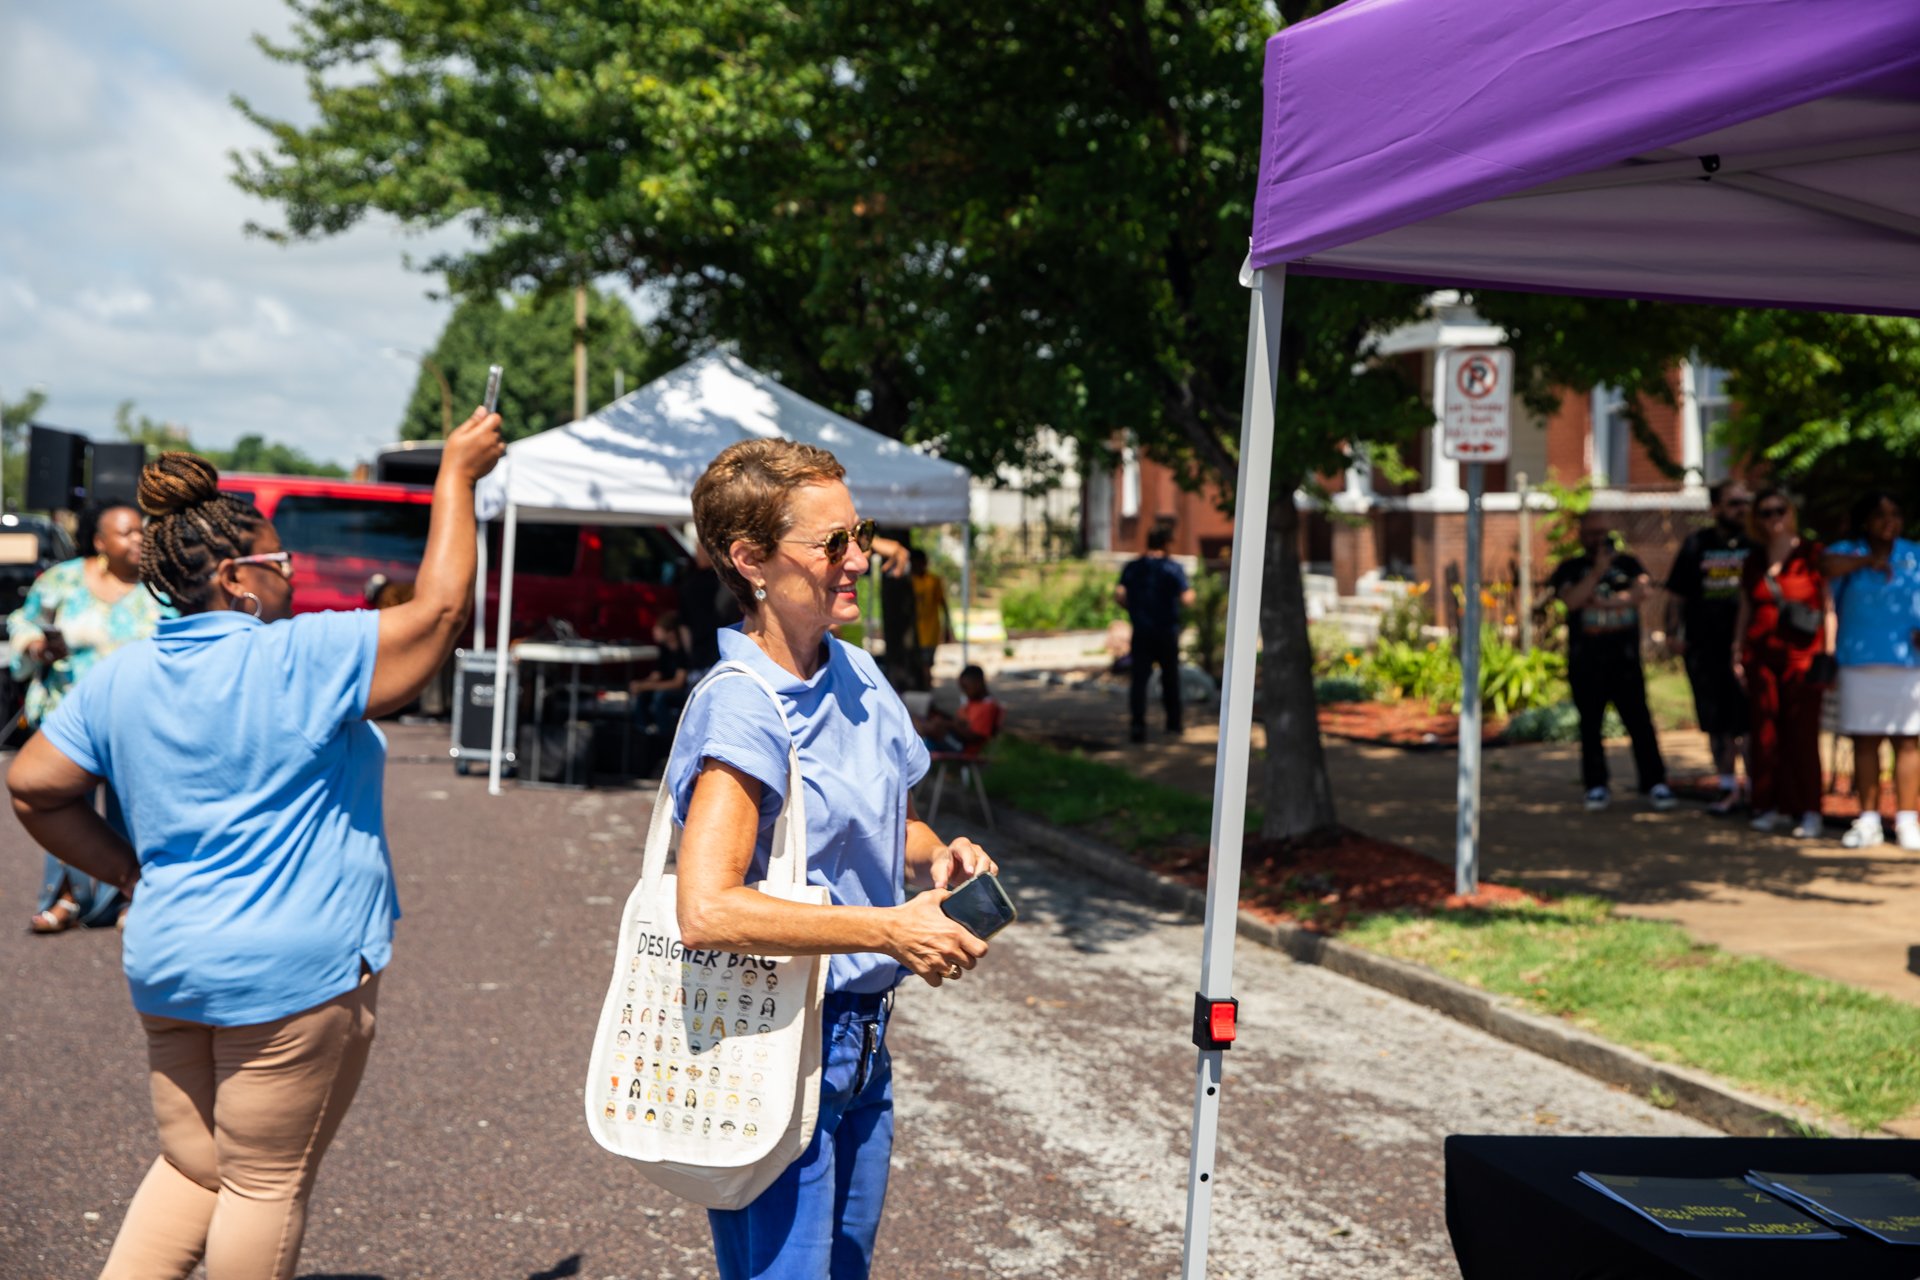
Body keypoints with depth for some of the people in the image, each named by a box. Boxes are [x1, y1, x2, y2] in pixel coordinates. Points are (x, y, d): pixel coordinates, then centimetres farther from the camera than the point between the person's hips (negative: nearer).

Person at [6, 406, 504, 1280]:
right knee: (267, 1183, 5)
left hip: (165, 965, 7)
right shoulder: (301, 660, -14)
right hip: (289, 971, -7)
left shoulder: (120, 678, 6)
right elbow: (438, 607, -9)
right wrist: (457, 472, 0)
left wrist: (131, 872, 15)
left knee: (189, 1167, 18)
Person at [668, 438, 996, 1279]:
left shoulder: (857, 675, 5)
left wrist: (935, 857, -1)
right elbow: (706, 911, -32)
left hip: (860, 1041, 8)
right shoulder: (740, 710, -21)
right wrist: (891, 931, -27)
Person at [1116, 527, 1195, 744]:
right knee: (1170, 677, 16)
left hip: (1141, 631, 1)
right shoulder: (1173, 568, -6)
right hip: (1167, 631, -1)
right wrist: (1191, 595, 7)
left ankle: (1138, 724, -17)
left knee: (1139, 678, -2)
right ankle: (1173, 722, 25)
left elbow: (1119, 593, -9)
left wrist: (1131, 608, 9)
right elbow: (1186, 599, -16)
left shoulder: (1132, 567, 3)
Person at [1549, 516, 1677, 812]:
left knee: (1639, 721, -4)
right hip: (1585, 662, 0)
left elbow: (1641, 592, -5)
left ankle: (1654, 782, 1)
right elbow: (1571, 600, -10)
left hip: (1625, 659, 0)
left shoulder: (1627, 563, 12)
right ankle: (1596, 786, 10)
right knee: (1590, 725, 2)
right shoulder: (1571, 569, 8)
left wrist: (1605, 602, -9)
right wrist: (1598, 571, -12)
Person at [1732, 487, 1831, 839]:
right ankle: (1773, 806, 10)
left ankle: (1810, 811, 0)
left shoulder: (1812, 556, 2)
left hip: (1801, 655, -4)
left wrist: (1829, 654, -7)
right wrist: (1737, 655, 12)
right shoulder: (1754, 562, 14)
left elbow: (1829, 606, 0)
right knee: (1765, 732, 2)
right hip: (1761, 656, 4)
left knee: (1802, 733, -6)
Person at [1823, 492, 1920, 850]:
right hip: (1860, 663, 0)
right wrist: (1867, 561, -10)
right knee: (1865, 740, 2)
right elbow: (1828, 566, -14)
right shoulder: (1848, 552, 9)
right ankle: (1868, 820, 8)